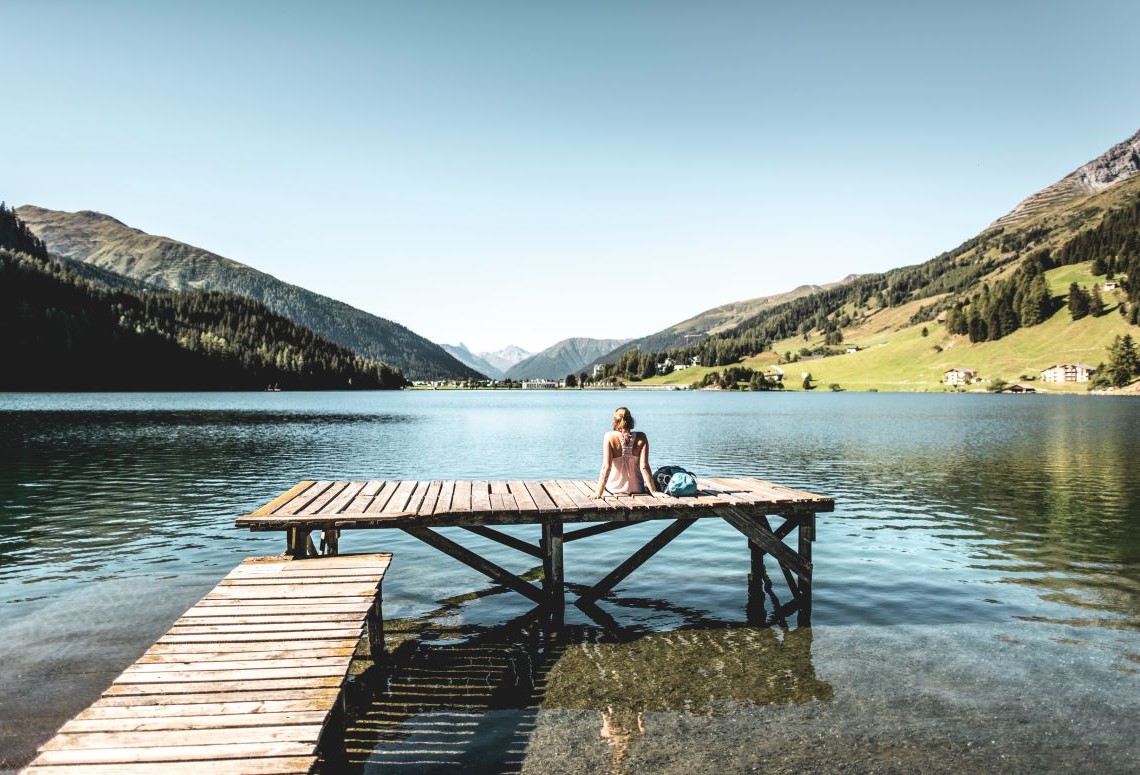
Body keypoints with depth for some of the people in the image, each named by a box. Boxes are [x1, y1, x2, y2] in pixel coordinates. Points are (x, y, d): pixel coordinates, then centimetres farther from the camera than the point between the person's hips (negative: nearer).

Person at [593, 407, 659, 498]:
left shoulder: (609, 437, -13)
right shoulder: (641, 437, -9)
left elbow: (606, 467, -18)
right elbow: (644, 467, -13)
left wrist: (598, 493, -17)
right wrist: (654, 492, -8)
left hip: (615, 489, 0)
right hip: (637, 489, 1)